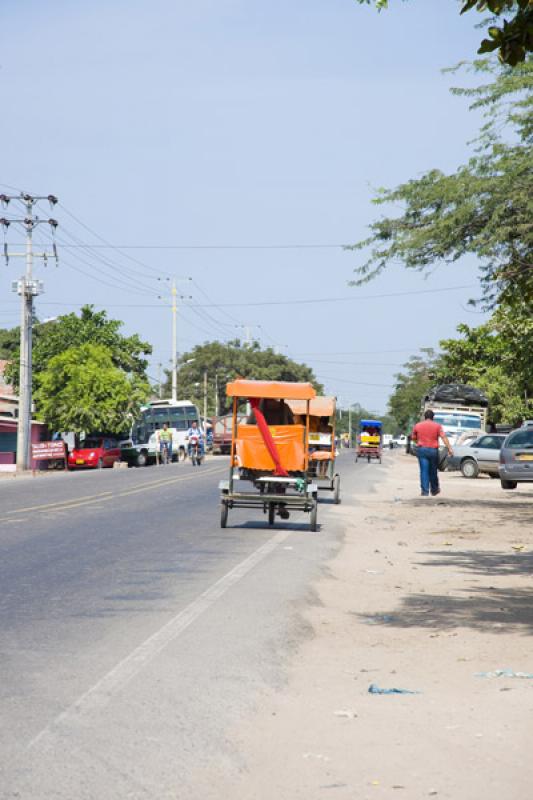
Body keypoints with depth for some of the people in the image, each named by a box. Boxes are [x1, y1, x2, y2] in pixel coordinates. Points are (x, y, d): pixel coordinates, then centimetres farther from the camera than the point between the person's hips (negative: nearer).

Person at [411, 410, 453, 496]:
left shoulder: (417, 426, 6)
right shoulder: (437, 426, 2)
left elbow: (413, 438, 16)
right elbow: (444, 437, -8)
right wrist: (449, 448, -12)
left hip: (421, 450, 0)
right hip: (433, 450, 0)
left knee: (424, 471, -3)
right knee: (433, 471, 13)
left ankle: (424, 491, -11)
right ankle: (434, 490, 26)